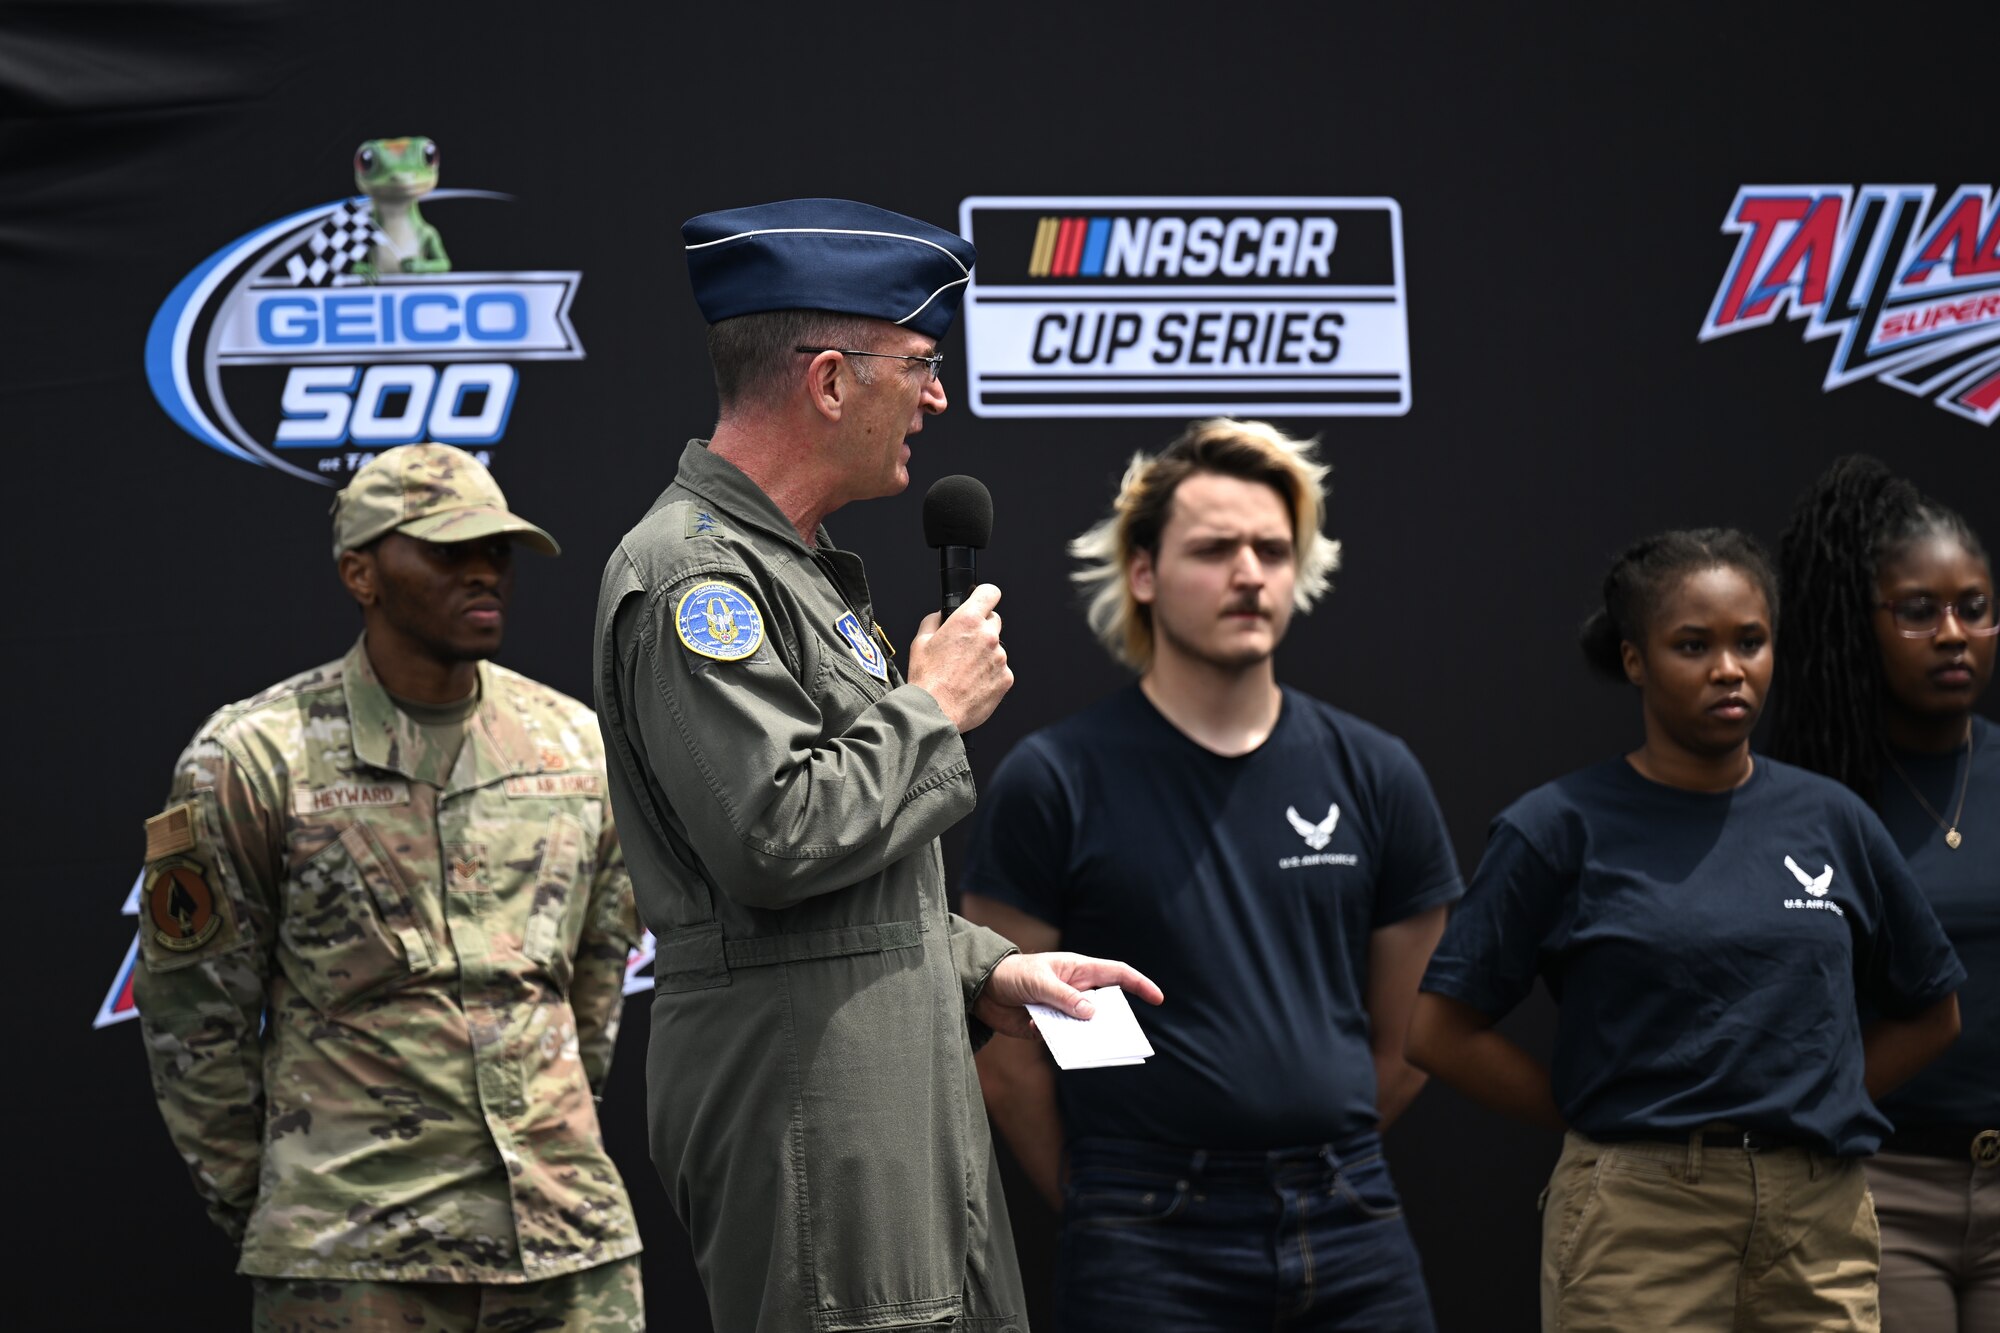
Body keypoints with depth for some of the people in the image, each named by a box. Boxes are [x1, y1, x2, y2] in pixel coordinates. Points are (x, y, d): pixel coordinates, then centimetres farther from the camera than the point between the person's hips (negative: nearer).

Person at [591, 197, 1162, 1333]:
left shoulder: (798, 567, 20)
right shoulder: (693, 575, -13)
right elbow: (775, 839, -24)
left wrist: (984, 972, 14)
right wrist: (934, 709, -11)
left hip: (900, 1077, 10)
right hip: (799, 1098, -10)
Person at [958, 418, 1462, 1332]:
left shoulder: (1374, 775, 8)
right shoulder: (1054, 782, -3)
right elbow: (1008, 1054, -1)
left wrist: (1325, 1161, 13)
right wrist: (1106, 1207, 5)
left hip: (1353, 1239, 3)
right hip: (1152, 1256, -3)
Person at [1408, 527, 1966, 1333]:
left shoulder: (1829, 820, 9)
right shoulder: (1563, 828, 0)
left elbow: (1929, 1012, 21)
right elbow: (1442, 1031, -2)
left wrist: (1811, 1111, 10)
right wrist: (1601, 1120, 0)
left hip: (1822, 1219, 3)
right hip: (1638, 1225, -3)